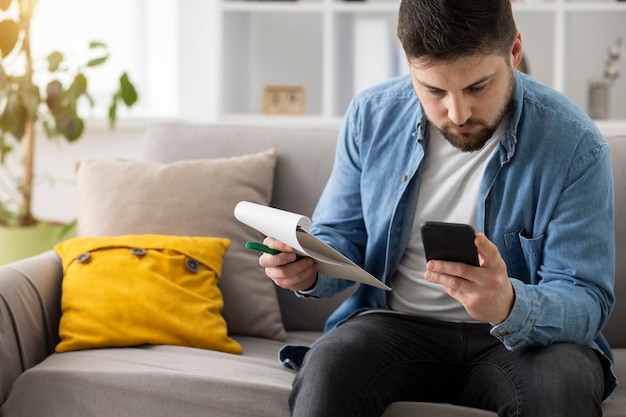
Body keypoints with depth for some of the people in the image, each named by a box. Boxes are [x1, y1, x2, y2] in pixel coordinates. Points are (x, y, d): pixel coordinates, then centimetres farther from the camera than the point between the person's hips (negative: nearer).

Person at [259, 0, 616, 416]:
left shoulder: (575, 145, -12)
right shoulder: (372, 116, -1)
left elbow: (588, 302, -13)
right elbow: (343, 237, 11)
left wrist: (510, 306, -37)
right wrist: (310, 267, -15)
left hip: (526, 335, -1)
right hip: (396, 324, 2)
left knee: (566, 383, -35)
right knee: (325, 367, -30)